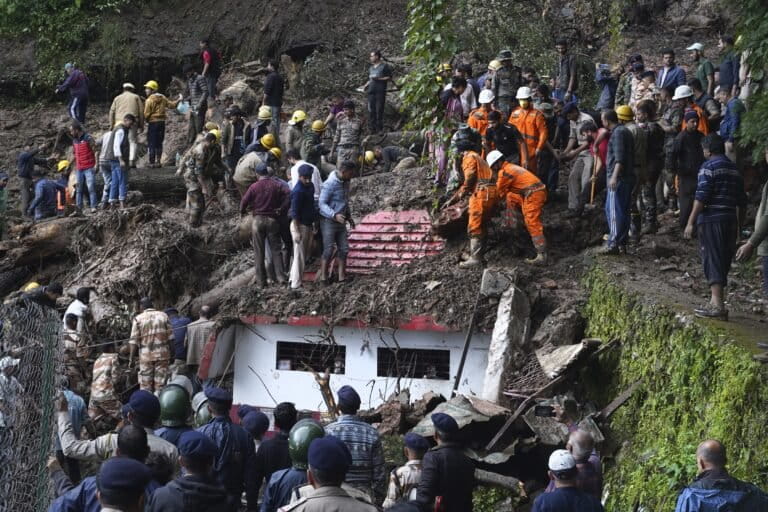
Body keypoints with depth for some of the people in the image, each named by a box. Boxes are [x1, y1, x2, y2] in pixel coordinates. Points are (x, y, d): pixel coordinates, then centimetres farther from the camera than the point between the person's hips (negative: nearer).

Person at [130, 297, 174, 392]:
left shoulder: (138, 319, 0)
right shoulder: (164, 316, 5)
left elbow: (134, 341, -4)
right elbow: (170, 338, 2)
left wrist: (131, 358, 1)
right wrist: (171, 354, 9)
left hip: (145, 355, -1)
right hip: (162, 354, 1)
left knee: (145, 385, 6)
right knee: (160, 384, 4)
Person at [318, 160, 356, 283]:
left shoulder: (345, 182, 8)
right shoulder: (330, 184, -18)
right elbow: (322, 204, -21)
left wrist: (349, 216, 18)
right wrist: (335, 215, -32)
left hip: (340, 221, 8)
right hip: (328, 221, -8)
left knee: (344, 249, 4)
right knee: (328, 250, -7)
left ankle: (342, 276, 7)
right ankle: (323, 276, 1)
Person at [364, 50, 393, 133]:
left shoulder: (385, 66, 2)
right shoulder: (371, 68, 23)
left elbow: (389, 78, -3)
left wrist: (379, 79, -13)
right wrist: (366, 85, 11)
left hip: (380, 91, -6)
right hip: (371, 91, 6)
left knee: (379, 110, -9)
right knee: (371, 110, 1)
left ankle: (379, 129, -7)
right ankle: (373, 129, 4)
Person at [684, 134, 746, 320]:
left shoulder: (709, 167, -8)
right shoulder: (734, 169, 15)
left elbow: (701, 197, -15)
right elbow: (741, 201, 17)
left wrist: (691, 222, -13)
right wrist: (738, 224, 25)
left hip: (711, 220, -7)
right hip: (730, 221, 7)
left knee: (713, 261, -8)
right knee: (723, 262, 13)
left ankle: (717, 305, -13)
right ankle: (716, 301, 18)